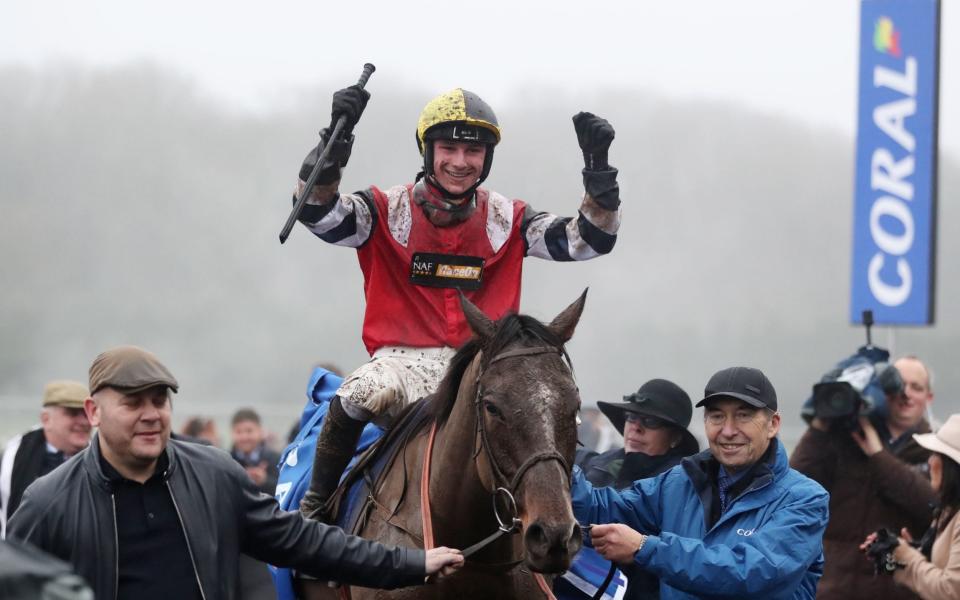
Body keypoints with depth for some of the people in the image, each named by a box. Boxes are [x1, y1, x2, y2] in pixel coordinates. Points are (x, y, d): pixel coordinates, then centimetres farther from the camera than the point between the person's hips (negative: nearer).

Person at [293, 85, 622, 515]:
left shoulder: (506, 220, 10)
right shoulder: (390, 210, 3)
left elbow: (589, 239, 5)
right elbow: (319, 214, -12)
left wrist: (597, 167, -9)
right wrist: (336, 138, -25)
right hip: (404, 362, -2)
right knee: (367, 392, -35)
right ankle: (314, 504, -14)